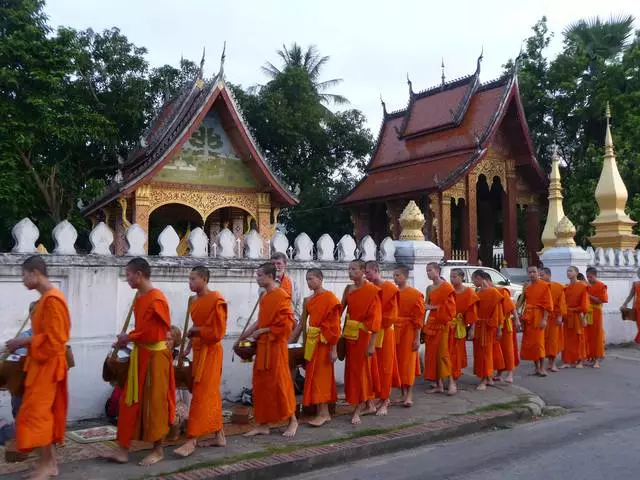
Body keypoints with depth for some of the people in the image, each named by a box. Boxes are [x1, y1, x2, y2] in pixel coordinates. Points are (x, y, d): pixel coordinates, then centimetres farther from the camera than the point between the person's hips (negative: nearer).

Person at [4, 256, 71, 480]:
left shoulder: (52, 299, -20)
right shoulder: (46, 298, 12)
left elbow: (53, 339, -23)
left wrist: (23, 342, -16)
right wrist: (25, 342, 7)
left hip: (47, 364, -10)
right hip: (43, 363, 10)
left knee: (36, 412, -5)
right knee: (46, 411, 12)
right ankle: (50, 461, 20)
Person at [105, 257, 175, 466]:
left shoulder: (156, 299, -20)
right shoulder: (140, 297, 10)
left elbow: (153, 334, -21)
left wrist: (129, 337, -11)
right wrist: (130, 338, 1)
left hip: (155, 357, -9)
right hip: (140, 355, 9)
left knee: (154, 402, 2)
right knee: (131, 402, 11)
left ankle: (158, 450, 16)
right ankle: (123, 449, 18)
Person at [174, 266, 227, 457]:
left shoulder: (216, 300, -16)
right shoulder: (195, 301, 11)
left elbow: (217, 332, -18)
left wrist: (195, 331, -12)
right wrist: (192, 335, 5)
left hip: (210, 352, -9)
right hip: (199, 351, 9)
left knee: (201, 395, -6)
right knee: (211, 394, 13)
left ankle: (192, 440, -2)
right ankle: (219, 435, 23)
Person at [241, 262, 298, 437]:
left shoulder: (281, 296, -14)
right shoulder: (264, 297, 11)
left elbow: (285, 325, -18)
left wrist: (262, 331, -14)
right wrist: (248, 333, 13)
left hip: (275, 346, -8)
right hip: (262, 346, 8)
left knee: (279, 383, 1)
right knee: (261, 385, 10)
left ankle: (292, 421, 17)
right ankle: (263, 424, 18)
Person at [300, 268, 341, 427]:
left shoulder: (330, 298, -12)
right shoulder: (309, 300, 10)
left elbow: (334, 325, -15)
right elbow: (304, 321, 13)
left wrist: (334, 349, -18)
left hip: (323, 341, -8)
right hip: (311, 340, 8)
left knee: (320, 375, -5)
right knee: (314, 375, 11)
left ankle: (323, 414, 2)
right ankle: (323, 412, 20)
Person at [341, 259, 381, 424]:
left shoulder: (372, 290, -13)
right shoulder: (348, 289, 6)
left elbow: (375, 318, -15)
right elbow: (342, 310, 9)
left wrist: (372, 343, -18)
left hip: (363, 335, -7)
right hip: (350, 334, 7)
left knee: (360, 370, -1)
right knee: (353, 369, 13)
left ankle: (358, 409, 9)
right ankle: (369, 405, 27)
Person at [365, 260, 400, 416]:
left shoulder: (389, 288, -10)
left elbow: (391, 315, -14)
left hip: (384, 333, -6)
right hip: (372, 333, 6)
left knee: (385, 366, 1)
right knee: (375, 367, 10)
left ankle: (384, 402, 8)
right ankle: (384, 397, 22)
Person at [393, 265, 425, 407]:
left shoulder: (415, 294, -7)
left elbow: (418, 318, -8)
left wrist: (417, 338, -10)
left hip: (408, 332, -5)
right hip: (394, 332, 5)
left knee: (408, 362, -1)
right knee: (397, 362, 9)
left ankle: (409, 395, 8)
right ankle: (403, 393, 21)